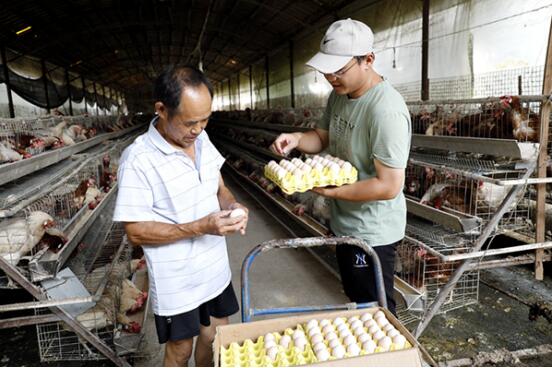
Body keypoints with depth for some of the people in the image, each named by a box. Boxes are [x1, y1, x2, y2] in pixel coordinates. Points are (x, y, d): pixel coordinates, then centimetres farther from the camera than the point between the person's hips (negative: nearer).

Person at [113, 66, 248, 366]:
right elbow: (135, 232, -20)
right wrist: (201, 227, -28)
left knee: (216, 337, 23)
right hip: (177, 282, -5)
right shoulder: (139, 159, -23)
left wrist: (232, 204, -12)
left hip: (215, 270, 6)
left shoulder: (201, 139, -3)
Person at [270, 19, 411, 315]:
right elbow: (323, 136, 13)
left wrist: (329, 191, -25)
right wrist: (297, 139, -9)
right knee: (355, 301, 28)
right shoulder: (339, 94, 0)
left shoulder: (386, 110, -28)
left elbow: (389, 186, -29)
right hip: (344, 223, 9)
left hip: (371, 233, -9)